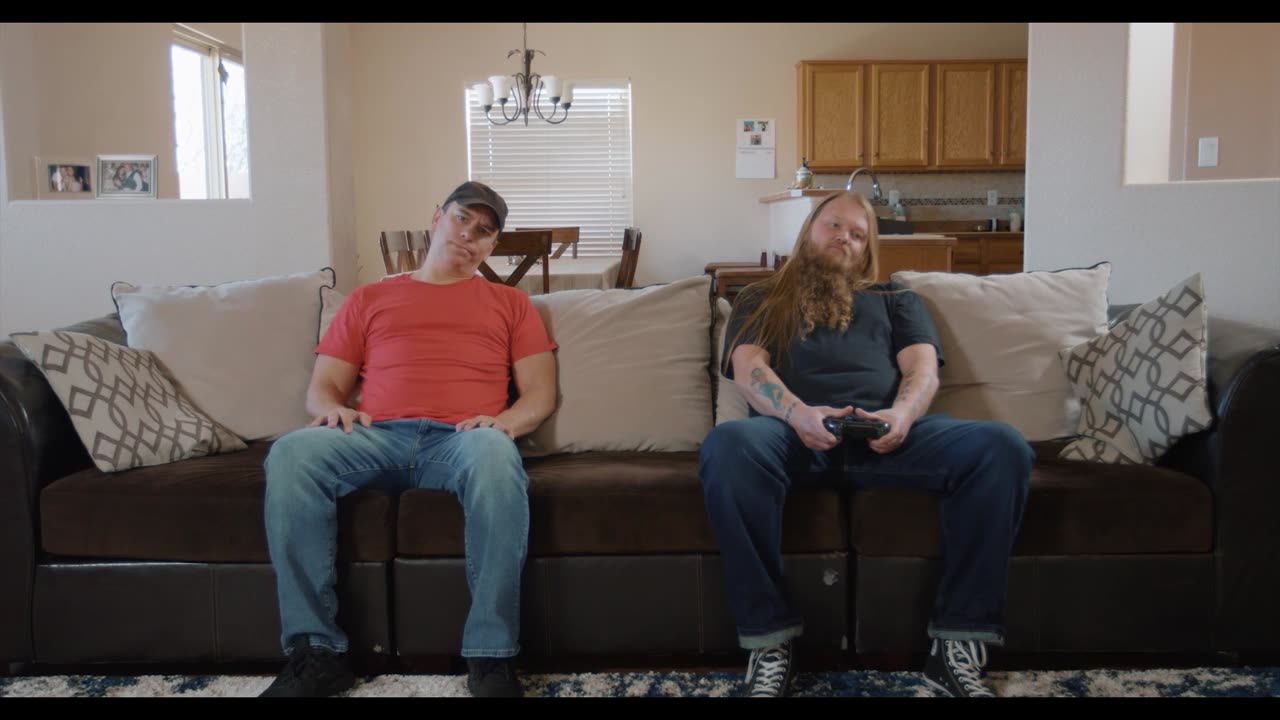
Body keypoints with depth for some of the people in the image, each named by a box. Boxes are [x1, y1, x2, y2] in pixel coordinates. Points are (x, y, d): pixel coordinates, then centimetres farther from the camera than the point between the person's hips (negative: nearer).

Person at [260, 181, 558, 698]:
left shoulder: (510, 303, 24)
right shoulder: (369, 299, 27)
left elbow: (541, 392, 14)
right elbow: (321, 386, 20)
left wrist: (507, 420, -9)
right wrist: (332, 408, -5)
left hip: (461, 439, -1)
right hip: (378, 436, 2)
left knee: (496, 455, -39)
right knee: (290, 453, -30)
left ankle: (491, 656, -31)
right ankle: (316, 651, -23)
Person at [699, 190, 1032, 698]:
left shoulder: (895, 300, 31)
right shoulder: (762, 300, 27)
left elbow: (923, 367, 13)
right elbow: (748, 369, 7)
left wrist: (903, 413, -13)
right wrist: (796, 412, -17)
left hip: (885, 431, 2)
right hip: (795, 431, -2)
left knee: (1002, 447, -26)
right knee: (727, 444, -38)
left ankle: (958, 640, -19)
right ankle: (770, 640, -27)